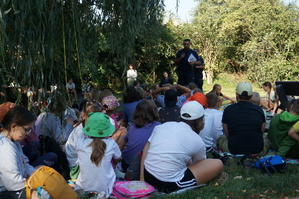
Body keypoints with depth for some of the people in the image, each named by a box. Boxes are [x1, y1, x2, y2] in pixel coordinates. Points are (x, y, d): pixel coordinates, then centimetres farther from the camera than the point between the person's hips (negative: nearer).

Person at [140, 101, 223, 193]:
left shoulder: (163, 125, 8)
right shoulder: (197, 141, -3)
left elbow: (146, 148, 6)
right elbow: (200, 164, 12)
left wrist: (142, 178, 6)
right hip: (169, 186, -6)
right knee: (218, 164, -1)